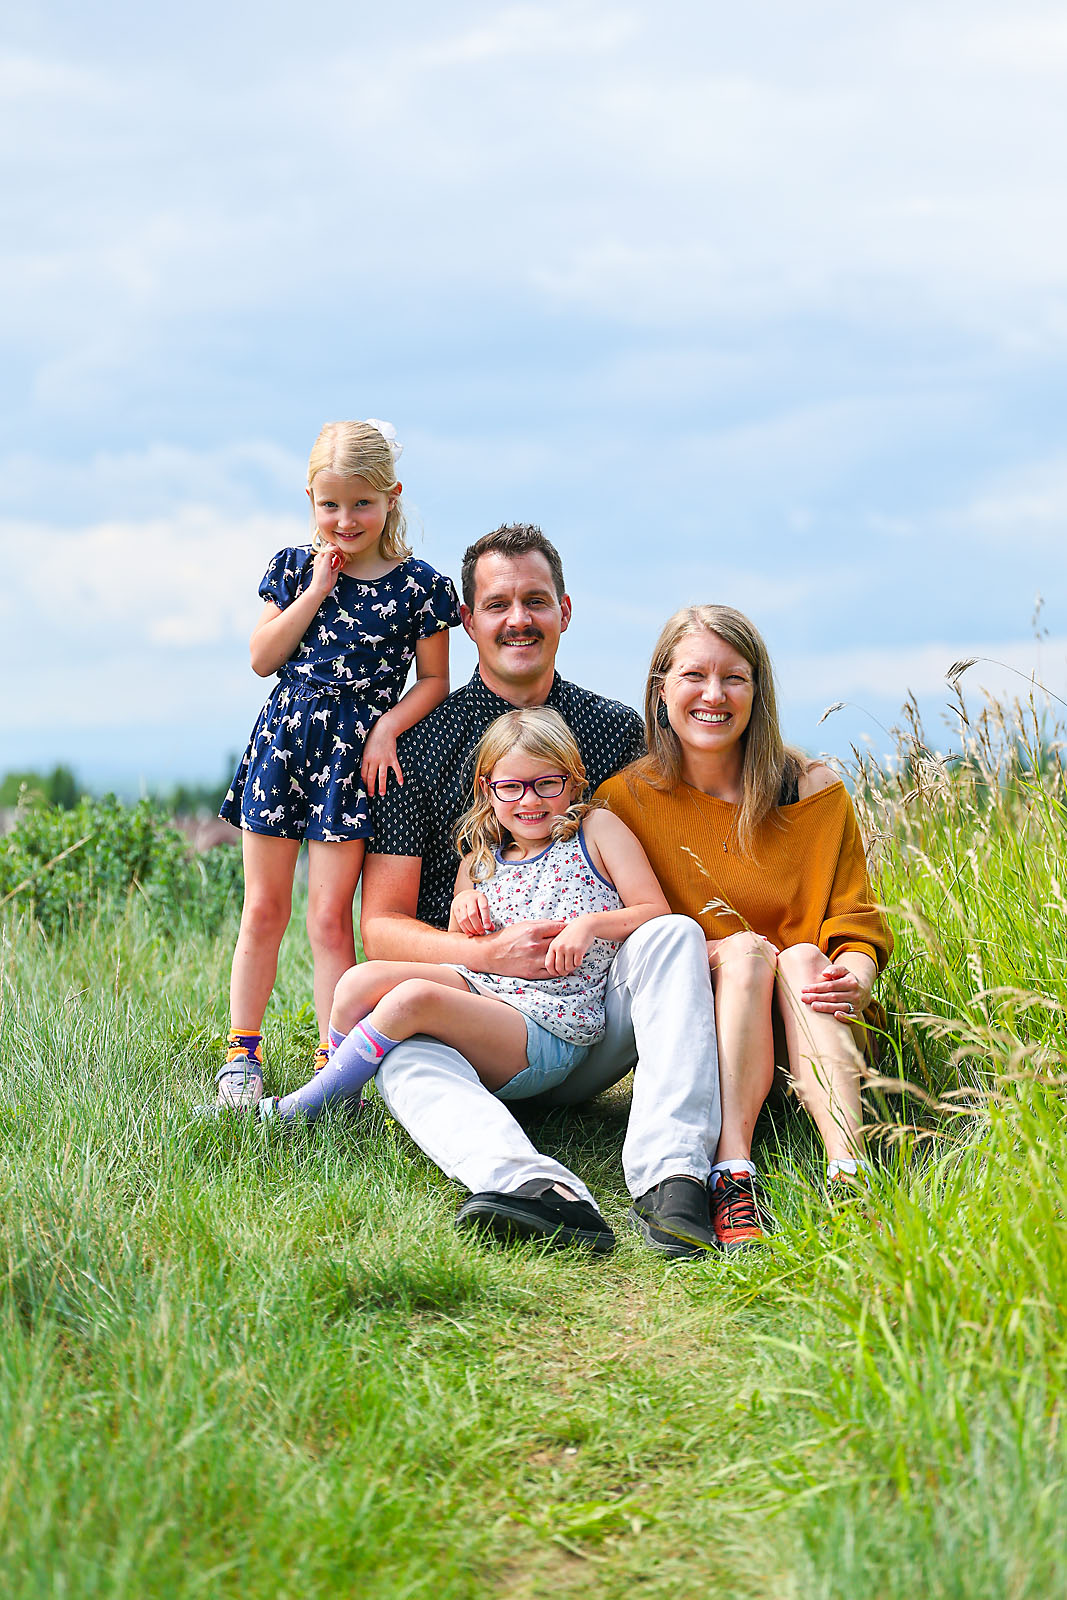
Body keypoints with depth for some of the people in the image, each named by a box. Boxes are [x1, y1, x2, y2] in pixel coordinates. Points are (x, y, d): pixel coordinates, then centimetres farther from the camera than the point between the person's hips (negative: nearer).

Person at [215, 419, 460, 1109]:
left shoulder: (418, 584, -2)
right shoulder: (297, 567, 5)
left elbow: (433, 679, 3)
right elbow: (263, 658, 0)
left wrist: (389, 727, -12)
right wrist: (316, 591, -7)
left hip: (357, 752, -2)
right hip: (286, 739, 3)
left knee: (330, 917, -2)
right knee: (263, 909, 7)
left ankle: (335, 1059, 6)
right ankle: (242, 1053, 16)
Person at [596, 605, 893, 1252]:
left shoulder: (814, 792, 1)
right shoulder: (626, 799, 1)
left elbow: (858, 923, 1)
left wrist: (854, 980, -21)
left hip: (806, 1023, 1)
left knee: (802, 957, -30)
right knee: (745, 948, -29)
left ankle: (850, 1172, -49)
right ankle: (731, 1177, -46)